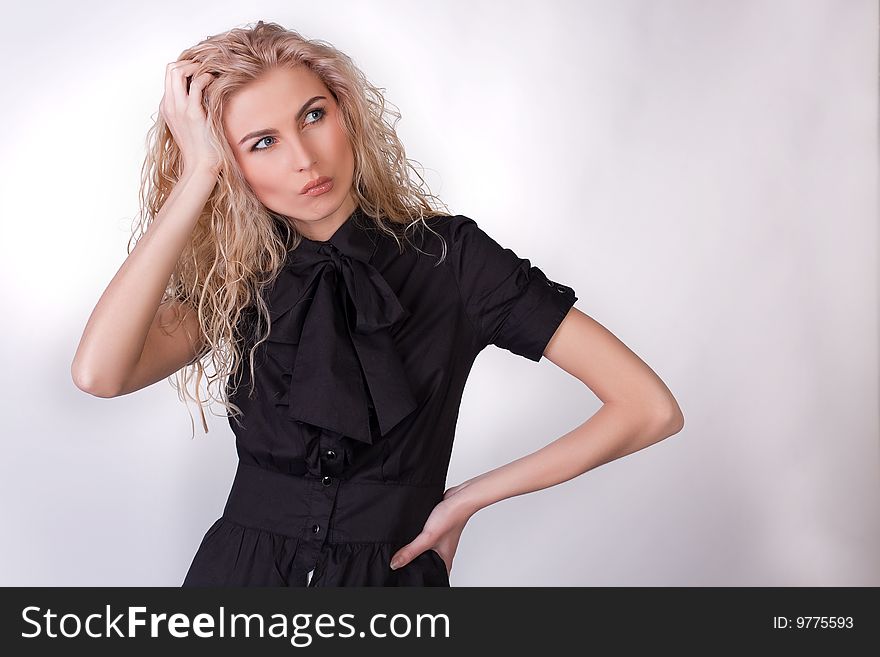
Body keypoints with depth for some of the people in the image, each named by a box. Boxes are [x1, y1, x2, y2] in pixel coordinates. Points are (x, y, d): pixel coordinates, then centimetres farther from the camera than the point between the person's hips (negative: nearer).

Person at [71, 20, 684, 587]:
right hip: (239, 567, 2)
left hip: (391, 574, -2)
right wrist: (196, 175, -21)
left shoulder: (447, 255, -11)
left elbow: (651, 408, -15)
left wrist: (466, 499, -11)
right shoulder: (237, 282, -4)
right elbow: (99, 373, -25)